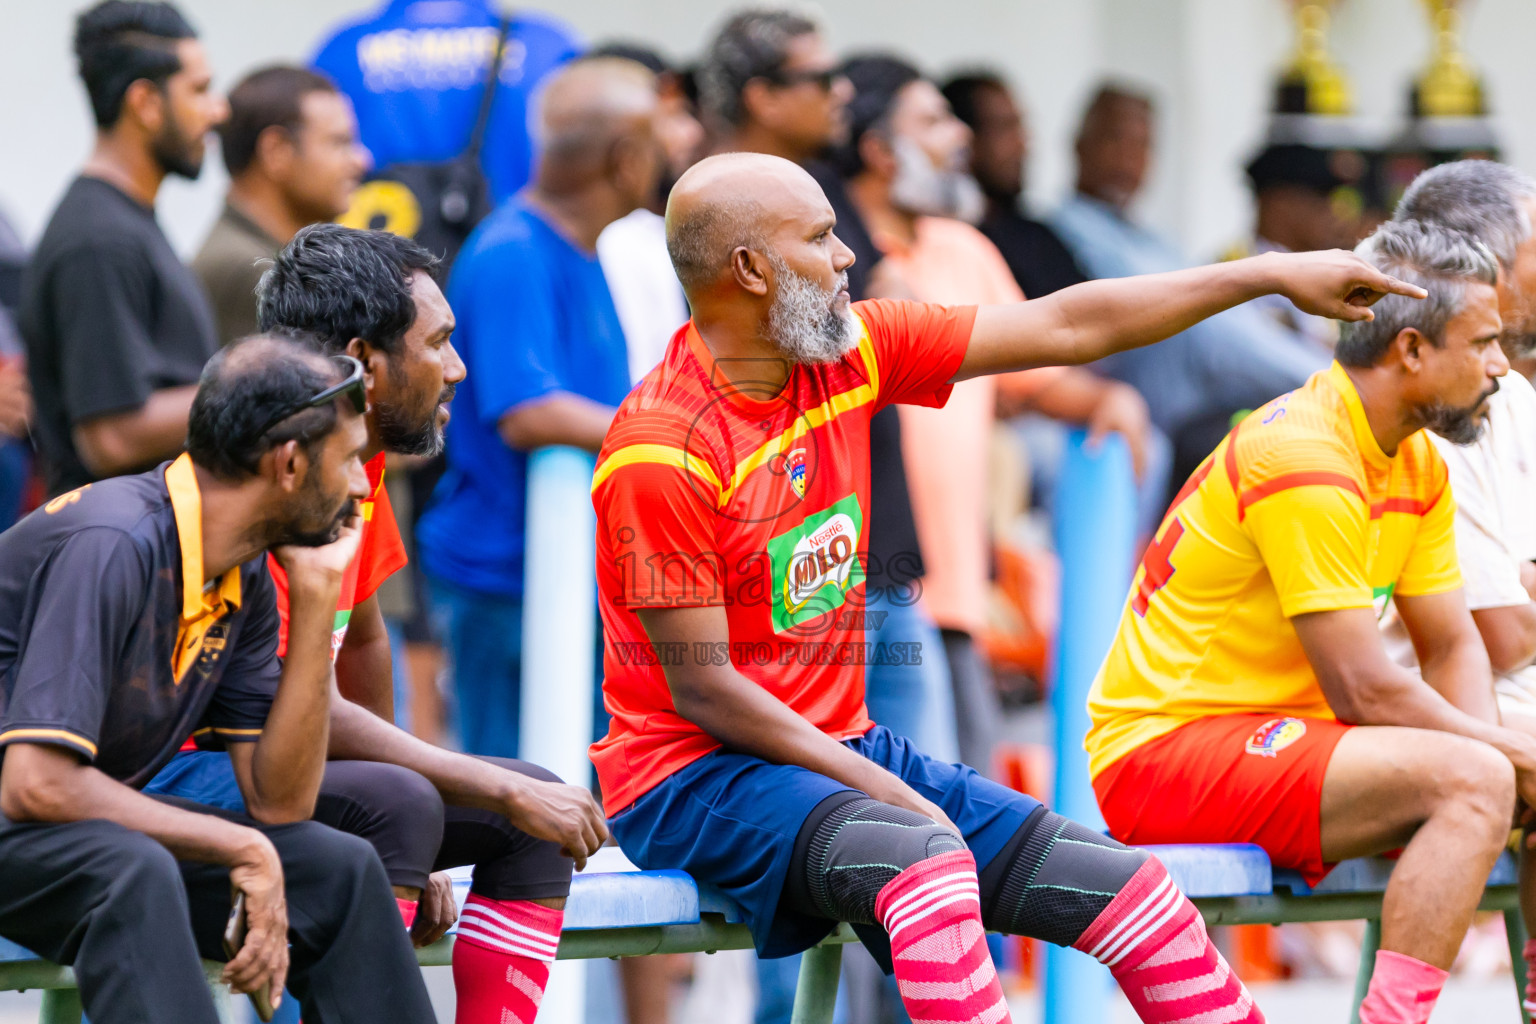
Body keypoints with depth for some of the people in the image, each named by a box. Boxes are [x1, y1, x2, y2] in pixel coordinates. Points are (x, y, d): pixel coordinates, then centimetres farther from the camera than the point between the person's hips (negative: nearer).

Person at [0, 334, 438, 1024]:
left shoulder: (246, 579, 2)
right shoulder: (113, 546, -25)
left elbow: (277, 802, 0)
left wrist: (316, 599, -6)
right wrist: (241, 849, -22)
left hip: (100, 821, 9)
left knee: (340, 870, -3)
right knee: (134, 874, -36)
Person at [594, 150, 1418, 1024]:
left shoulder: (847, 352, 4)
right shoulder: (663, 452, -17)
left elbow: (1063, 328, 9)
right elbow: (700, 690, -17)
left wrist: (1273, 275, 9)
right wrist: (883, 790, -18)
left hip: (844, 749, 8)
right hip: (696, 779, -8)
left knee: (1124, 885, -4)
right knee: (926, 857, -37)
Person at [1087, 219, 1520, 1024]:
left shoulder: (1419, 466, 10)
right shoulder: (1304, 457, -20)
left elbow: (1452, 648, 13)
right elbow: (1363, 689, -22)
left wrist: (1496, 748, -8)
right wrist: (1511, 754, -12)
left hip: (1279, 739, 10)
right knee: (1471, 783, -27)